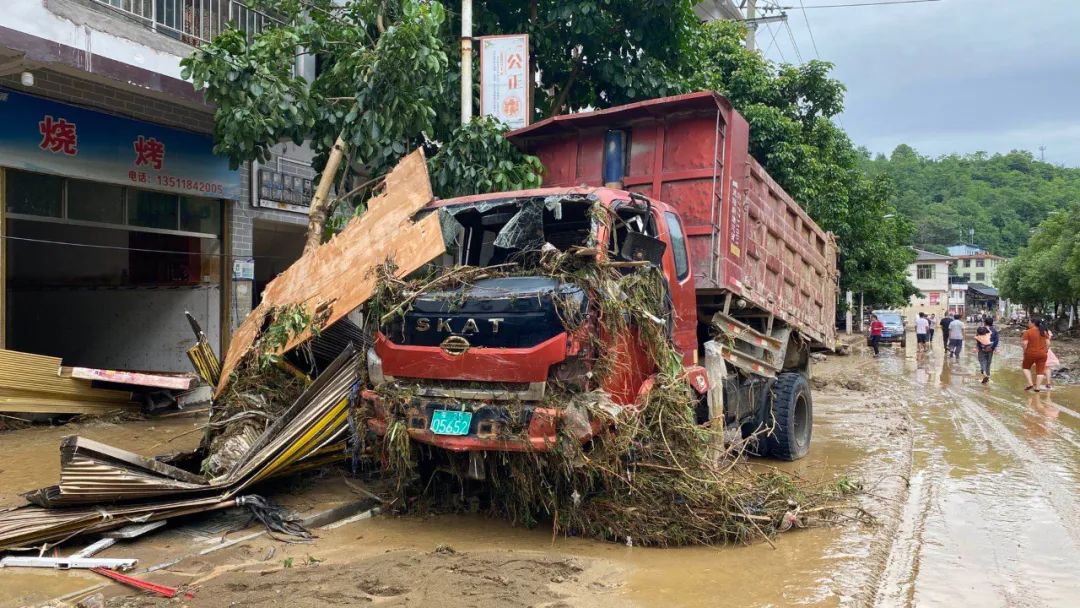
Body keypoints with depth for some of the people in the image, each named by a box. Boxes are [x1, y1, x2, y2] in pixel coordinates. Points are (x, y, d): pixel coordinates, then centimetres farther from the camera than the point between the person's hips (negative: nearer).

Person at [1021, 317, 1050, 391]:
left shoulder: (1028, 332, -10)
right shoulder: (1044, 332, 7)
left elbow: (1025, 344, -15)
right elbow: (1048, 343, 4)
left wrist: (1025, 352, -2)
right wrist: (1044, 351, 13)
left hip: (1031, 353, -4)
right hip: (1042, 354, 4)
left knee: (1026, 367, 17)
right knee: (1040, 371, 8)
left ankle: (1030, 383, 4)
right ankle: (1037, 387, 7)